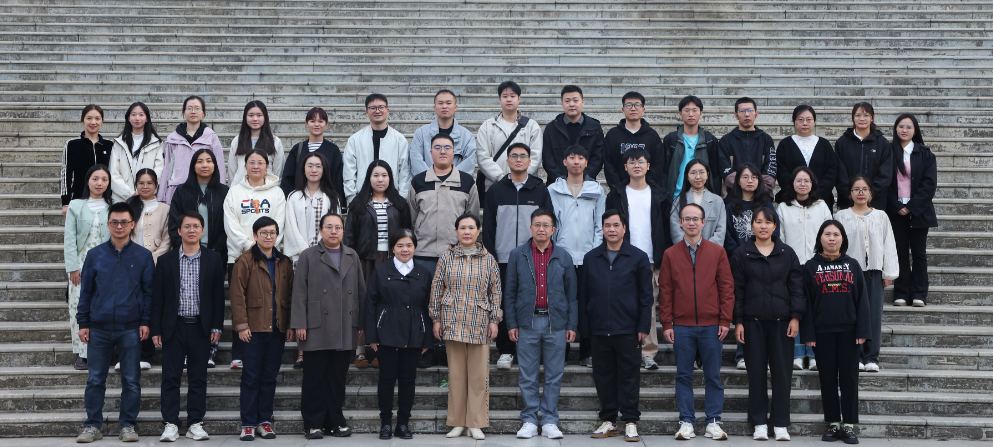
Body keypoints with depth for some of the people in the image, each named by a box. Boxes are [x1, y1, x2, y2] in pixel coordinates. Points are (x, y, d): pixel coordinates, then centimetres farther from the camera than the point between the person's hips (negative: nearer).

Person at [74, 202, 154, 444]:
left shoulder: (143, 256, 3)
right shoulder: (95, 255, 6)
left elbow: (149, 291, 4)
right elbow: (85, 291, 9)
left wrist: (146, 321, -4)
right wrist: (83, 323, 4)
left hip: (131, 329, -1)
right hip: (99, 328, 1)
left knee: (131, 380, 2)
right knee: (95, 380, 4)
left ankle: (128, 426, 12)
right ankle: (92, 426, 12)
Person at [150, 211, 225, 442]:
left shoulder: (213, 259, 5)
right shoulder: (166, 260, 5)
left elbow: (218, 295, 5)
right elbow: (157, 297, 4)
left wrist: (217, 327, -1)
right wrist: (156, 329, -1)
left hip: (200, 327, 0)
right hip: (173, 327, 0)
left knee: (198, 378, 4)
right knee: (171, 377, 1)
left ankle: (195, 423, 11)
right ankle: (171, 424, 7)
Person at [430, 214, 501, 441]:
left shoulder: (488, 260, 6)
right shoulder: (446, 258, 6)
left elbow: (495, 292, 7)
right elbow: (436, 289, 7)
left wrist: (494, 320, 1)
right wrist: (436, 319, 3)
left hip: (479, 324, 0)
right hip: (453, 323, 0)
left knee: (479, 374, 0)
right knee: (456, 373, 4)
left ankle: (476, 423, 7)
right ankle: (457, 422, 12)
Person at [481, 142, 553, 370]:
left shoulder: (540, 190, 8)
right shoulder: (496, 190, 9)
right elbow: (488, 225, 7)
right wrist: (489, 255, -1)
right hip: (503, 259, 1)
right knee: (504, 305, 1)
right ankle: (505, 350, 11)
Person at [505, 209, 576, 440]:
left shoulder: (563, 257, 7)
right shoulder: (518, 255, 5)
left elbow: (572, 294, 8)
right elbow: (509, 292, 6)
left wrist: (572, 325, 2)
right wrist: (511, 323, 0)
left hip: (556, 323, 1)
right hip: (527, 322, 0)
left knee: (554, 375, 3)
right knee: (527, 376, 3)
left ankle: (550, 421, 11)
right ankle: (529, 421, 11)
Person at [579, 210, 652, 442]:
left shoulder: (638, 257, 3)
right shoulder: (591, 258, 10)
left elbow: (646, 296, 2)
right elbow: (583, 295, 11)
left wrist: (643, 327, -4)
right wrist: (584, 327, 5)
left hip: (628, 329, -3)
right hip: (599, 329, 3)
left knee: (629, 375, 1)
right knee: (603, 375, 7)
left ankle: (630, 422, 9)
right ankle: (608, 420, 17)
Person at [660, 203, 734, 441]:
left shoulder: (717, 252, 5)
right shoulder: (670, 254, 6)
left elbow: (727, 287, 4)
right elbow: (665, 291, 5)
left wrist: (725, 320, -3)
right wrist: (666, 323, -1)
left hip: (711, 326, 0)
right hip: (682, 326, 1)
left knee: (713, 376, 4)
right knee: (684, 375, 4)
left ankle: (714, 422, 11)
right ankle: (686, 422, 11)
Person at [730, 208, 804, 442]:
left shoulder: (787, 253, 7)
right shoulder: (741, 254, 4)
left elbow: (796, 287, 6)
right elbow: (737, 290, 4)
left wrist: (796, 317, -3)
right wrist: (738, 321, -2)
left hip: (781, 320, 1)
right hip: (753, 321, 0)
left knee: (782, 371, 1)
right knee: (756, 372, 3)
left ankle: (780, 424, 8)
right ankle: (759, 423, 11)